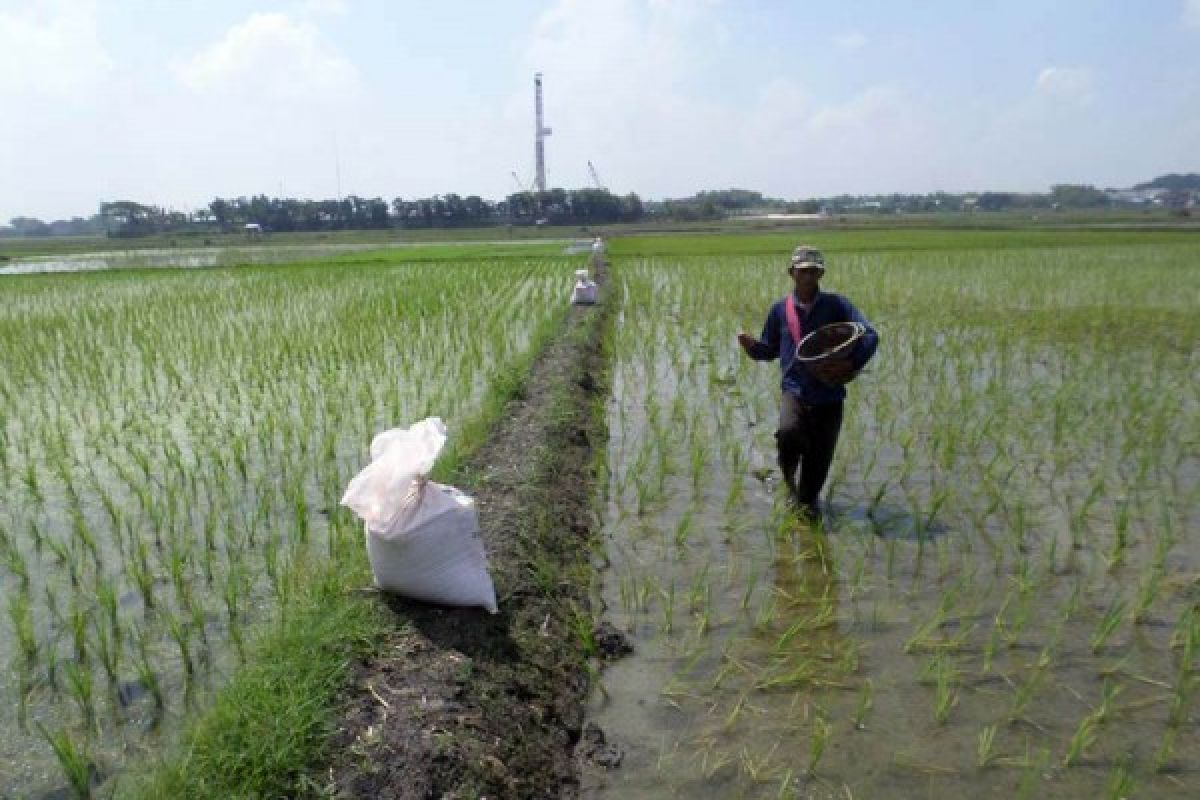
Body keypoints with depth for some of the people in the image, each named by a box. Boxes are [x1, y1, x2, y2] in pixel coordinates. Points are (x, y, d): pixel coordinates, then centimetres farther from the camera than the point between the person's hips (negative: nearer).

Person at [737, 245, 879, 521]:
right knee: (789, 432, -29)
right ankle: (788, 472, 5)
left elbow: (870, 336, -9)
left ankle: (807, 499, 32)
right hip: (794, 391, 0)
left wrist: (852, 365, -24)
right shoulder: (780, 310, 5)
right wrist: (751, 346, -6)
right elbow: (770, 350, 16)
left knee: (819, 459, 2)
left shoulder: (836, 305, -1)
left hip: (829, 396, 0)